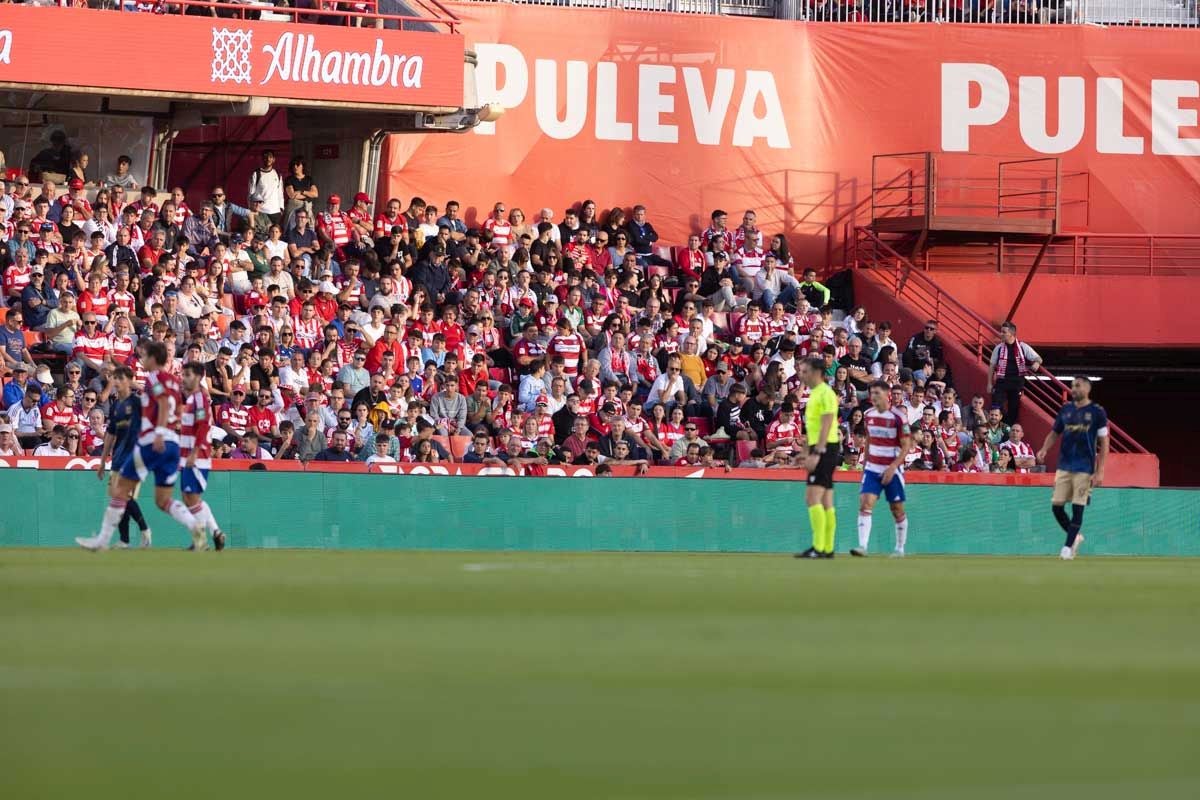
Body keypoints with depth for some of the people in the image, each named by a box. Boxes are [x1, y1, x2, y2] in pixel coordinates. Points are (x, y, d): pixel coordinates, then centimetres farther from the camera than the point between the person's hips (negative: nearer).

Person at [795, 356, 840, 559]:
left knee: (813, 497, -16)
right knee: (826, 502, 10)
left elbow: (826, 426, -19)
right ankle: (828, 548, 11)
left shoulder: (825, 393, -12)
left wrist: (816, 453, -24)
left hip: (825, 448, -10)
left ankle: (818, 548, -19)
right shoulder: (814, 394, 18)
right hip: (819, 449, 10)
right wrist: (808, 453, 23)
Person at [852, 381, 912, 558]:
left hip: (892, 470, -4)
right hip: (872, 468, 4)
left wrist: (892, 467, -20)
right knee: (865, 505, -14)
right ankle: (862, 546, -21)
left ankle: (900, 548, 21)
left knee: (897, 510, 6)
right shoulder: (868, 415, 5)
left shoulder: (898, 417, -12)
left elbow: (906, 446, -11)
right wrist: (865, 464, 18)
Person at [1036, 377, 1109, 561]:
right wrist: (1044, 449, -5)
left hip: (1084, 468, -5)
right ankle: (1075, 537, 22)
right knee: (1056, 506, 1)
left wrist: (1099, 472, -9)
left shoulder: (1097, 412, -3)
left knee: (1077, 508, -5)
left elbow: (1104, 442, -3)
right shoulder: (1065, 410, 10)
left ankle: (1068, 546, 3)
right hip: (1064, 466, 5)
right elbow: (1054, 433, 17)